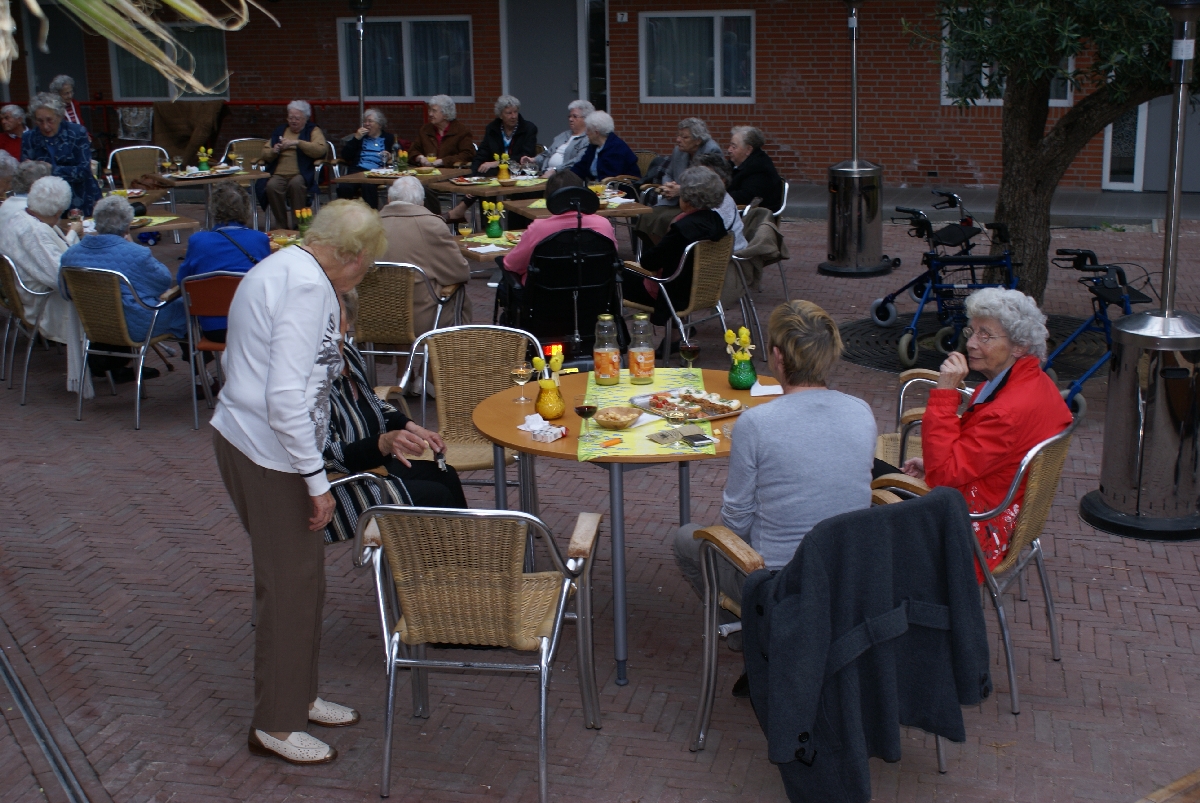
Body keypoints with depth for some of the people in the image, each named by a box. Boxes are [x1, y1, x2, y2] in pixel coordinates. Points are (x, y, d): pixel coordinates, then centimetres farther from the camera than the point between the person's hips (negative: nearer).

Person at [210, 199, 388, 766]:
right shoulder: (308, 286, -20)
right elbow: (286, 399, -26)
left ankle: (297, 696, 33)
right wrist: (317, 481, -22)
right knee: (291, 584, 1)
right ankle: (276, 724, 14)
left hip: (238, 436, 10)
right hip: (270, 455, -10)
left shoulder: (278, 268, 11)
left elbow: (245, 361, 20)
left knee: (300, 575, 19)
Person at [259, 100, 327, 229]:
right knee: (271, 186, -31)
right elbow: (265, 154, 23)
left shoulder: (312, 130, 12)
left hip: (301, 174, -3)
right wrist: (274, 151, 0)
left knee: (296, 183, -38)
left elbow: (321, 149, -9)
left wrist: (297, 143, -14)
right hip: (279, 174, 3)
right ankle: (282, 224, -17)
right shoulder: (280, 130, 24)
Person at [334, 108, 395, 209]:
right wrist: (356, 138, 7)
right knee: (344, 188, -33)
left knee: (368, 186, -39)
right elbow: (345, 156, 16)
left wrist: (390, 158, -9)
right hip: (358, 169, 2)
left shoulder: (389, 138, 22)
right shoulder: (360, 136, 27)